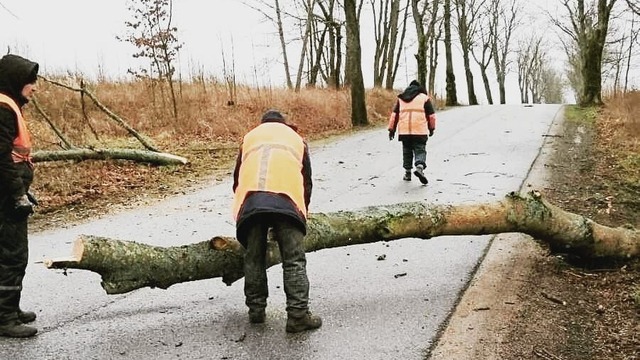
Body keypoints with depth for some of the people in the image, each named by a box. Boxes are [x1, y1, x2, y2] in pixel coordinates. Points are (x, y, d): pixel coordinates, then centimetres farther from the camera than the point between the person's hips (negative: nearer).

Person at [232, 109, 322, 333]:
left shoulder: (250, 137, 34)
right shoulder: (296, 138, 32)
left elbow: (237, 179, 32)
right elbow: (307, 182, 29)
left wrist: (243, 208, 42)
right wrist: (302, 212, 37)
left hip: (251, 199, 2)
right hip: (286, 200, -1)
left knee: (254, 258, 12)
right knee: (294, 260, -2)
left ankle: (256, 310, 17)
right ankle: (298, 315, -7)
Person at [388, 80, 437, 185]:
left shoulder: (401, 99, 17)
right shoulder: (425, 98, 9)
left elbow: (394, 115, 13)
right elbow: (431, 115, 8)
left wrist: (391, 129, 16)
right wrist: (431, 128, 20)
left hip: (404, 130, 2)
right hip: (420, 131, -2)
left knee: (407, 151, 15)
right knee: (420, 150, 1)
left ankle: (407, 173, 18)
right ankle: (420, 167, -24)